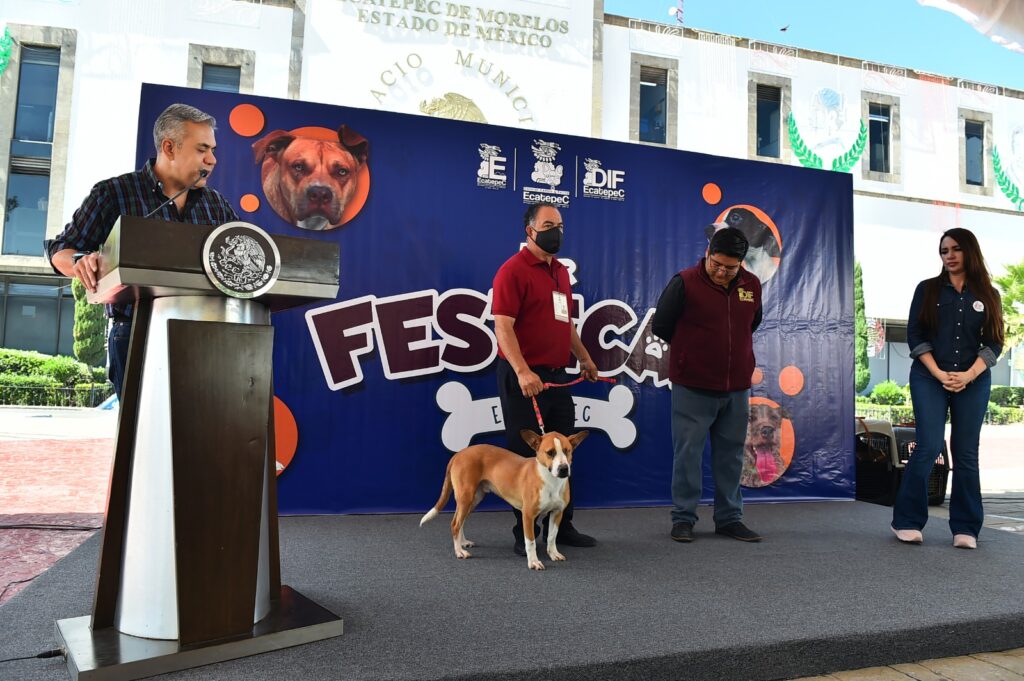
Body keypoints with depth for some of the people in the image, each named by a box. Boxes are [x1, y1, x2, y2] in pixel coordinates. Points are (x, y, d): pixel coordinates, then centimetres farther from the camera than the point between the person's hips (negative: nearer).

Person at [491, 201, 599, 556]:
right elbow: (503, 326, -20)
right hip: (524, 378, -8)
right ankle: (524, 535, 13)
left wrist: (584, 357, 24)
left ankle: (562, 527, 26)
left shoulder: (560, 271, 16)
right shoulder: (513, 270, -10)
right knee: (525, 456, 1)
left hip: (557, 376, 8)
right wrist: (522, 371, -30)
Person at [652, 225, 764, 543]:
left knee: (731, 455, 11)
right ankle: (683, 518, 13)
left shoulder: (751, 285, 5)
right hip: (692, 388, -4)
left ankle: (730, 518, 23)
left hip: (737, 388, 5)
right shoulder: (685, 282, -10)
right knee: (687, 454, 1)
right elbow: (660, 326, -2)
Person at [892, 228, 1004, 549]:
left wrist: (969, 375, -11)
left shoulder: (988, 295, 10)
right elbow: (915, 335, 0)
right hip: (929, 378, -2)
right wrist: (939, 373, -11)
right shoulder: (927, 289, 6)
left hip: (973, 382, 2)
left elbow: (994, 342, 4)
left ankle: (965, 528, 10)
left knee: (965, 453, 3)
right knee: (929, 447, -10)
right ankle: (907, 521, 1)